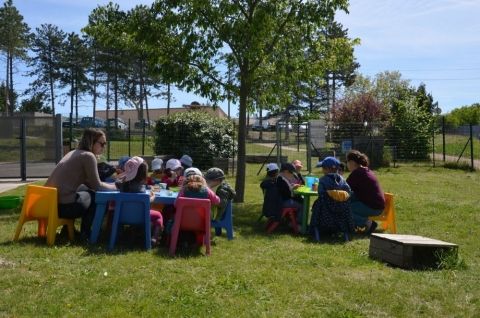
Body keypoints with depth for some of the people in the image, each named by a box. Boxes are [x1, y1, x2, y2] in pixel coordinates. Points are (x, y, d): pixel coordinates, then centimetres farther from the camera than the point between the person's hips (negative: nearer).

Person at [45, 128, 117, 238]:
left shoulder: (75, 152, 19)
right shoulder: (88, 156, -7)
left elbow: (89, 182, 23)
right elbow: (96, 186, -2)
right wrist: (115, 187, 13)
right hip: (64, 205, -8)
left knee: (87, 190, 27)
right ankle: (85, 233, 18)